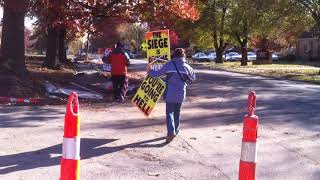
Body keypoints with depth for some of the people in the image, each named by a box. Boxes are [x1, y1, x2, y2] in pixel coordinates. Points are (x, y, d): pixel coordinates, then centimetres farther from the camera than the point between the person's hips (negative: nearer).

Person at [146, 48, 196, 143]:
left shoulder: (169, 65, -8)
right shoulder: (187, 67, -2)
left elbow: (157, 73, -2)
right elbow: (193, 77, 13)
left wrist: (149, 71, 16)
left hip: (170, 94, -2)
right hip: (181, 94, 2)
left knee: (169, 113, 1)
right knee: (177, 112, 19)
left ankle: (171, 132, -16)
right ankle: (176, 130, 29)